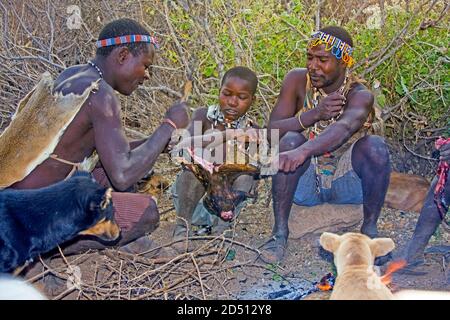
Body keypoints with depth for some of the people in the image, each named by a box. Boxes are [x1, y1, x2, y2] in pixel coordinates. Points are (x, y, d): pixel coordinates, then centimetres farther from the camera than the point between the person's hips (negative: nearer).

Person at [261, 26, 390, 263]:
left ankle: (370, 228, -13)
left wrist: (304, 151, -57)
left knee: (375, 146, -28)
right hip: (305, 184, 1)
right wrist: (315, 114, -30)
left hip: (347, 184, -1)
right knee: (290, 140, -28)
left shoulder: (360, 95, -16)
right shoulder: (297, 80, -7)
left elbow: (343, 128, -38)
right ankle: (280, 231, -22)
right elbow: (272, 130, -14)